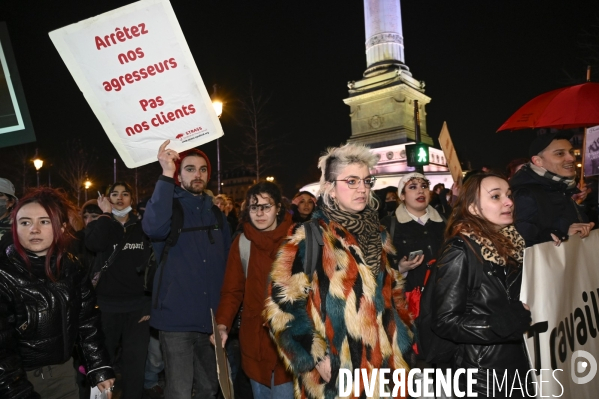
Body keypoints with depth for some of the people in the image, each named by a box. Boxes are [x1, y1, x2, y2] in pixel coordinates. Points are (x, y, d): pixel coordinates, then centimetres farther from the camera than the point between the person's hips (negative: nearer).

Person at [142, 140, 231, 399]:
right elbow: (153, 228, -30)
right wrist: (166, 176, -30)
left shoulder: (216, 213, 11)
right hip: (177, 317, -5)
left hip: (210, 318, 5)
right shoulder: (168, 205, -5)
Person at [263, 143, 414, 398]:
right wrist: (316, 358, -14)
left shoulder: (378, 236, 9)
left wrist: (403, 344, 11)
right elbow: (283, 305, -12)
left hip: (383, 366, 6)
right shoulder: (309, 237, -10)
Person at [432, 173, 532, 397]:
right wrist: (505, 324, -23)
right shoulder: (460, 251, -20)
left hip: (518, 364, 7)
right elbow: (445, 322, -21)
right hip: (481, 376, -6)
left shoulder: (512, 243, 1)